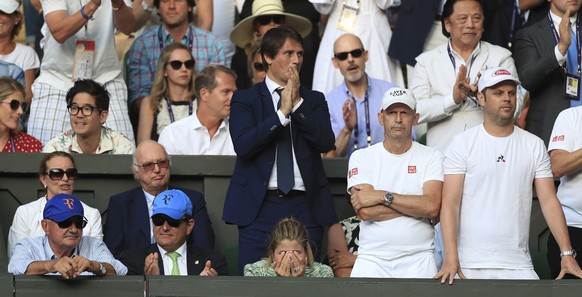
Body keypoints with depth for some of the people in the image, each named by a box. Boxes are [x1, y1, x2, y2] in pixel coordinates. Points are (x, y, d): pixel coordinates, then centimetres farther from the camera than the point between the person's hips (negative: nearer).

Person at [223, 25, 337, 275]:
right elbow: (243, 146, -10)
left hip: (305, 207, 2)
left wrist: (297, 103, -7)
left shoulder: (313, 100, 14)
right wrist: (282, 113, -12)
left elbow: (326, 142, -2)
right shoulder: (245, 100, 7)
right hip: (260, 207, -2)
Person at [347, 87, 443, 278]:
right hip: (372, 258, 0)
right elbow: (365, 212, -6)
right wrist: (415, 205, -5)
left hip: (418, 259, 0)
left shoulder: (431, 156, 9)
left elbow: (433, 208, -7)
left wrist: (383, 197, -9)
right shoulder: (361, 157, 8)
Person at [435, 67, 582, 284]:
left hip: (519, 266, 2)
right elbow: (450, 203, -5)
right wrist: (451, 257, -17)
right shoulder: (463, 144, 2)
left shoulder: (534, 146, 10)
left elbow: (549, 201, 6)